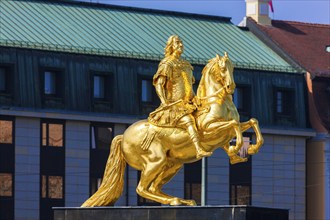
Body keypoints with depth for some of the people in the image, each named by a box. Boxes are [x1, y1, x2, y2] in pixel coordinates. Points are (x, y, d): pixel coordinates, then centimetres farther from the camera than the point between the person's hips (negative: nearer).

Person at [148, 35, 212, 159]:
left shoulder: (186, 65, 22)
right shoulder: (167, 65, -2)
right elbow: (158, 84, -10)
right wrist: (164, 102, -22)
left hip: (189, 104, 10)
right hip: (173, 106, -10)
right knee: (188, 120, -32)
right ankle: (199, 150, -47)